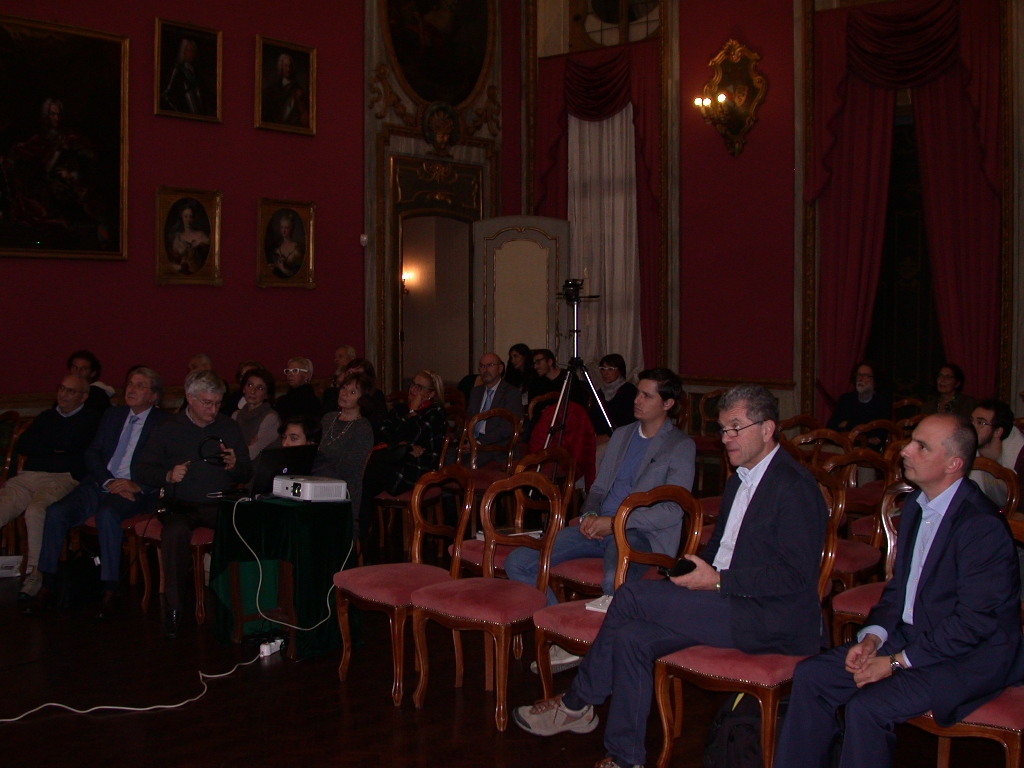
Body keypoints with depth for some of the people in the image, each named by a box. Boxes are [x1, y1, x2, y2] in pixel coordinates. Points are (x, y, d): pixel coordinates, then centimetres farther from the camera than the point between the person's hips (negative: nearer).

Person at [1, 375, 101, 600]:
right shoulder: (46, 417, 27)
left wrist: (44, 442, 9)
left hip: (63, 478, -5)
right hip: (27, 477, 6)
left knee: (35, 511, -36)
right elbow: (21, 445, 13)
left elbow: (70, 442, -6)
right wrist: (54, 447, 2)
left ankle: (35, 574, -26)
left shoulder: (90, 417, 10)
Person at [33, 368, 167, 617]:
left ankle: (110, 591, -29)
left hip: (136, 490, -5)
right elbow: (92, 454, 12)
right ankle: (48, 584, -9)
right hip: (101, 482, 5)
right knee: (56, 512, -19)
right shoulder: (112, 414, 20)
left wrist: (137, 485, -20)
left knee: (107, 513, -36)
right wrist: (109, 481, -6)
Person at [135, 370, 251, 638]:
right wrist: (168, 476, -12)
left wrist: (235, 466, -6)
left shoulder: (229, 428, 16)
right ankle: (173, 607, -24)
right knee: (175, 532, -37)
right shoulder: (169, 430, 11)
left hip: (220, 505, 1)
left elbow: (246, 474, 17)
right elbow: (142, 472, 7)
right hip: (182, 504, -1)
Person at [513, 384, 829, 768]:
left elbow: (795, 575, -19)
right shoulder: (739, 480, 20)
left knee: (631, 596, -17)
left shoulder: (795, 487, -11)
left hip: (770, 621, -9)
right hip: (729, 605, 9)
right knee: (630, 637, -13)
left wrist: (718, 581, -20)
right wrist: (697, 569, 5)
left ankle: (577, 703, -1)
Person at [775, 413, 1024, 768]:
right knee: (810, 675, -2)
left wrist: (897, 662, -19)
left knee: (867, 707, -27)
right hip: (910, 636, 9)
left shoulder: (983, 525, -22)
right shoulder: (916, 506, 7)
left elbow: (974, 622, -23)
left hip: (970, 657, -9)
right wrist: (872, 637, -2)